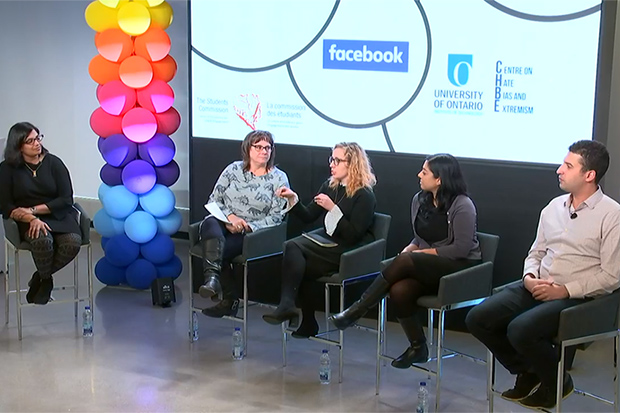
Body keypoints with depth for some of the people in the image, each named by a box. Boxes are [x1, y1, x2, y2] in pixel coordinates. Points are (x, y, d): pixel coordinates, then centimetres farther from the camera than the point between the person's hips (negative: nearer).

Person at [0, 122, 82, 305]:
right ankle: (46, 280, -5)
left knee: (73, 242, -31)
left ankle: (41, 278, -4)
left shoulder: (53, 162, 1)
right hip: (29, 221, -1)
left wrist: (32, 210, -13)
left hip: (58, 215, 1)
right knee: (42, 240, -37)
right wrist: (32, 219, -21)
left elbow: (66, 199, -4)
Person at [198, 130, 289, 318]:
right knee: (210, 223, -35)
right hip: (224, 224, 3)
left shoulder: (279, 178, 4)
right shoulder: (234, 170, 11)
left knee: (219, 251, -30)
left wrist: (248, 227, -14)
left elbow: (275, 217, -2)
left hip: (252, 232, -2)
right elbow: (214, 200, 8)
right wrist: (230, 217, -11)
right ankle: (213, 277, -49)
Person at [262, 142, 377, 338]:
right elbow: (308, 217, 12)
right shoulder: (329, 186, 9)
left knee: (292, 248, -25)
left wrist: (332, 208, -22)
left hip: (349, 253, -7)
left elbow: (353, 236, -17)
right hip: (327, 241, 7)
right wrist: (293, 199, -4)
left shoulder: (364, 195, -10)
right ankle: (308, 323, -12)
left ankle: (287, 305, -21)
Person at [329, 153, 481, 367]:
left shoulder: (462, 206, -12)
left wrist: (416, 254, -14)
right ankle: (418, 348, -9)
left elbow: (462, 248, -16)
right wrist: (409, 250, -5)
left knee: (405, 262, -31)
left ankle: (355, 311, -22)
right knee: (399, 290, -27)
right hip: (427, 268, 6)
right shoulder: (420, 200, 9)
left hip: (459, 267, -6)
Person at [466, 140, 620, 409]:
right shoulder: (554, 207, 11)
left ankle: (557, 382, 2)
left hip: (576, 297, -7)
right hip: (537, 288, 7)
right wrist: (529, 277, -4)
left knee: (520, 330, -30)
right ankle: (527, 372, 14)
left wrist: (564, 290, -17)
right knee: (478, 318, -9)